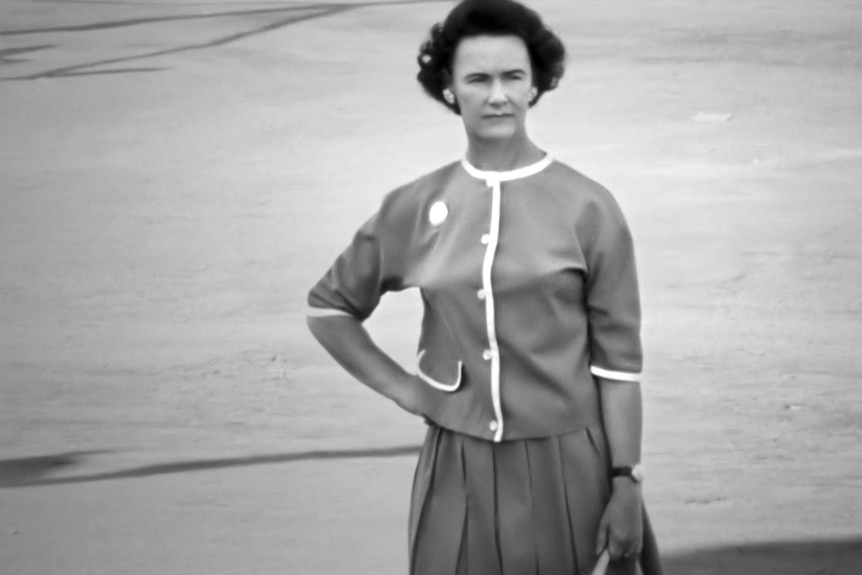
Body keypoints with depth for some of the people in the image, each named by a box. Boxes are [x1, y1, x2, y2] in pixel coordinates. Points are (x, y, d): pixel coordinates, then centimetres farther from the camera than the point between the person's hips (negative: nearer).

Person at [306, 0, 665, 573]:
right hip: (456, 470, 2)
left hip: (562, 465, -2)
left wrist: (627, 483, -4)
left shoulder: (587, 209, -4)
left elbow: (618, 358, -2)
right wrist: (399, 387, 4)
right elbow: (329, 306, 16)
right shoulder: (415, 209, 2)